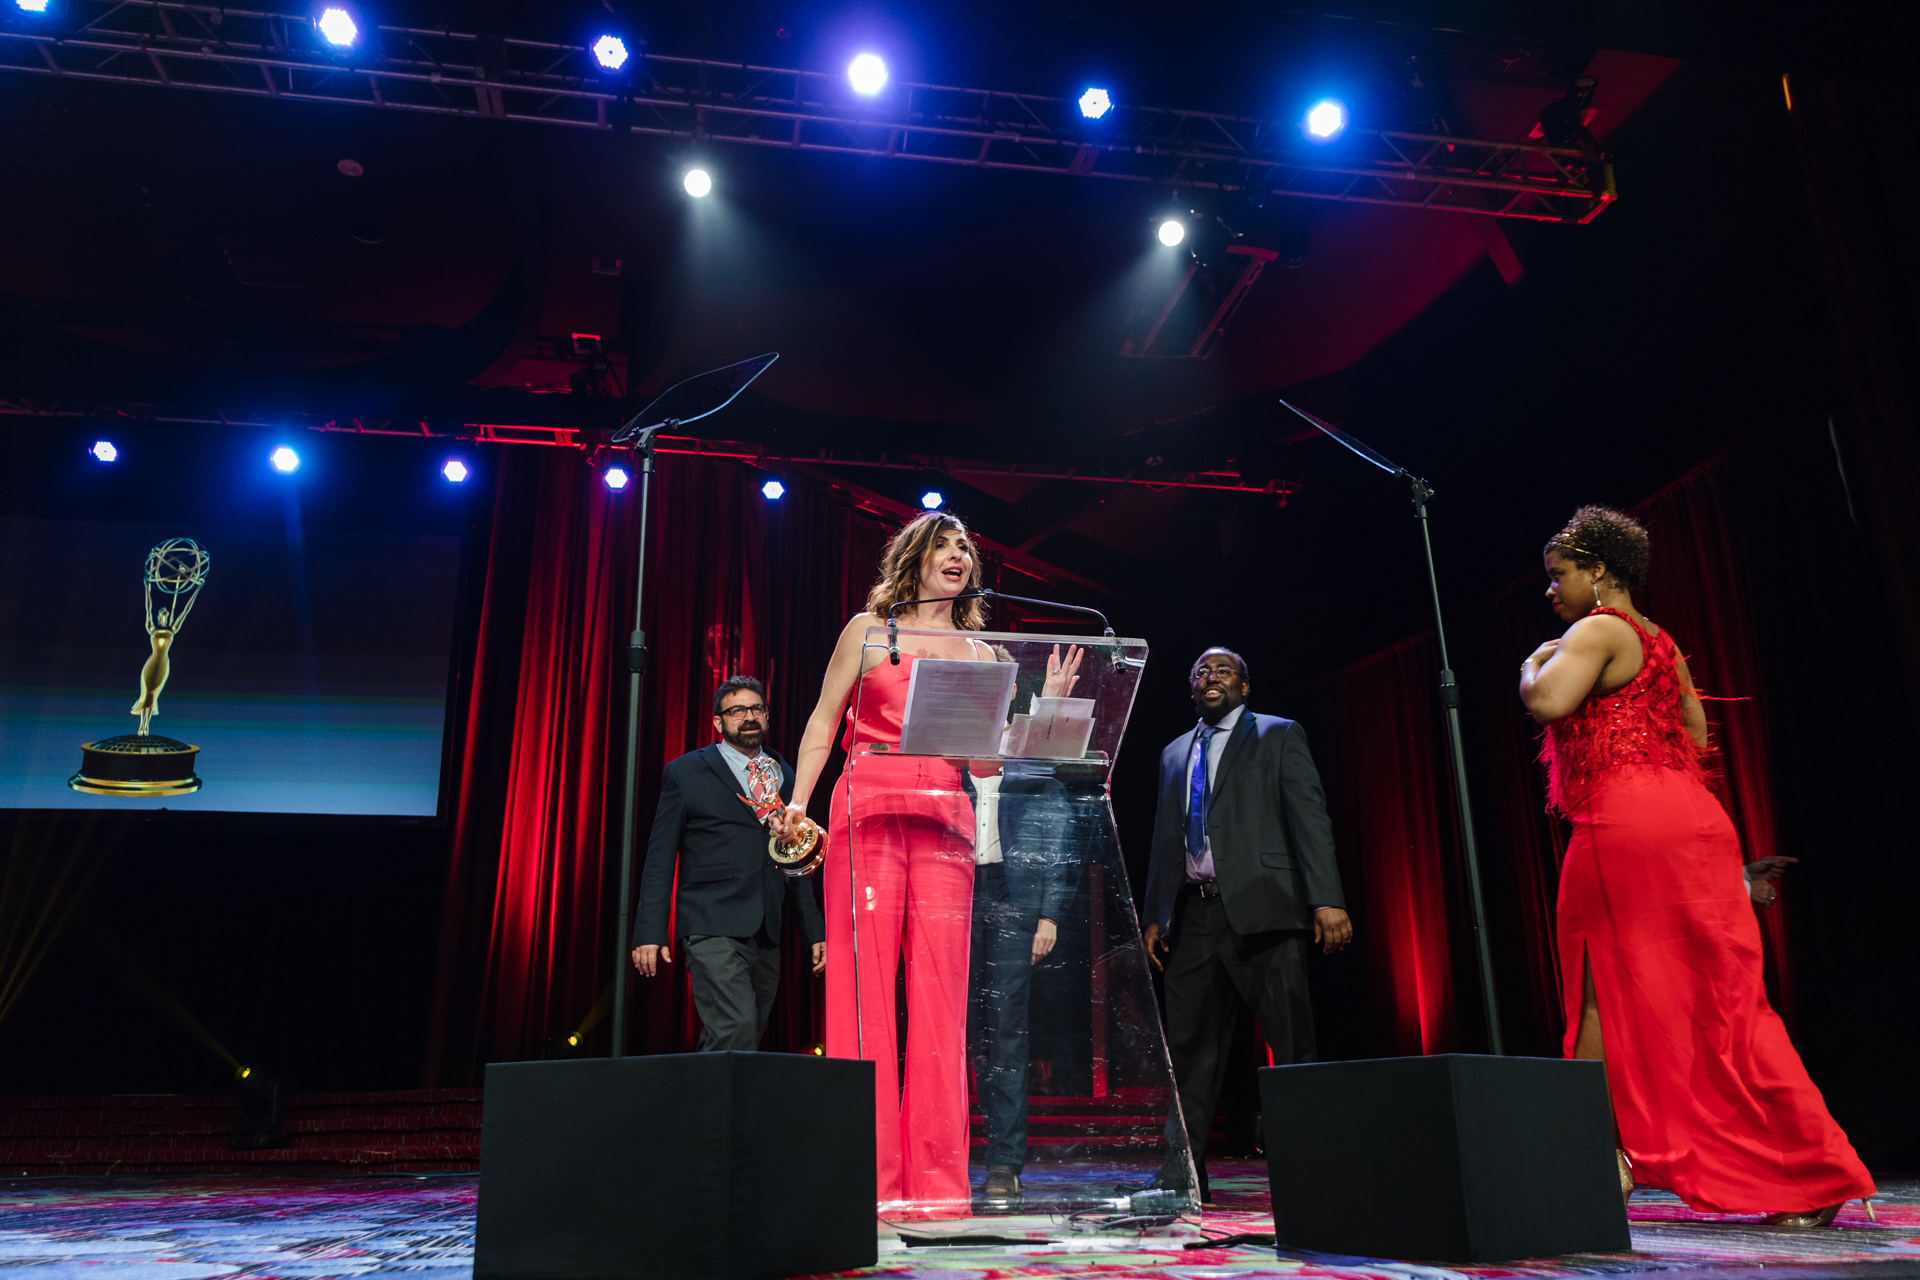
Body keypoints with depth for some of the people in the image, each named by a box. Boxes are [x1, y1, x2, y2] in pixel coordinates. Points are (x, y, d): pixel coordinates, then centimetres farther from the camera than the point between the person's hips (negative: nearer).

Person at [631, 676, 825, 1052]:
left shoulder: (785, 776, 16)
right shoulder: (685, 773, 5)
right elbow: (660, 859, 2)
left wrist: (816, 931, 15)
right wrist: (649, 932, -7)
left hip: (766, 934, 5)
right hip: (713, 928, -4)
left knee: (747, 1041, 5)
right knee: (736, 1032, -20)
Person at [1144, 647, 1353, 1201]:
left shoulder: (1280, 736, 7)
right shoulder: (1175, 754, 21)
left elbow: (1310, 818, -2)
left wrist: (1327, 900, -13)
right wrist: (1154, 917, 14)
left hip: (1262, 908, -4)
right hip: (1195, 913, 5)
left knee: (1293, 1046, -4)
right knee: (1189, 1049, 5)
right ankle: (1181, 1171, 12)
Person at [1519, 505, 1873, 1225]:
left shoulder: (1597, 629, -5)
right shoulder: (1662, 644, 22)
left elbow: (1546, 702, -21)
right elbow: (1695, 736, 25)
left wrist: (1533, 665, -1)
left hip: (1623, 825, -9)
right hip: (1694, 821, 9)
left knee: (1605, 991, -2)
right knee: (1722, 997, 8)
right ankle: (1814, 1176, 10)